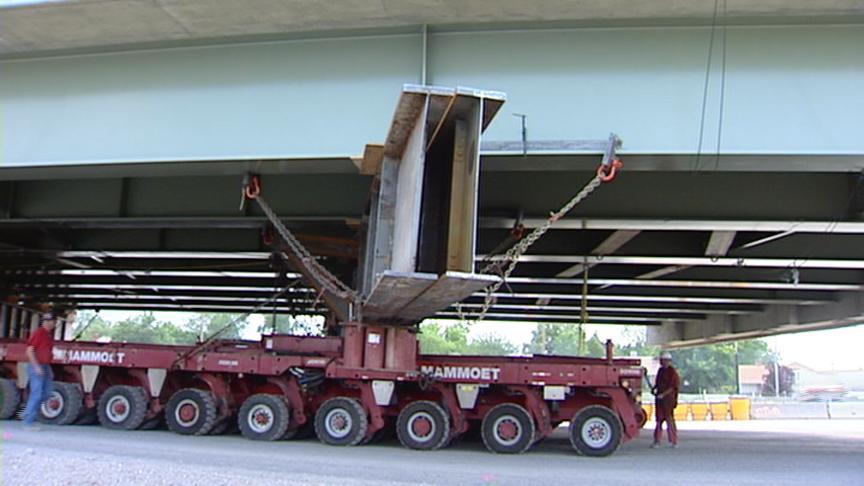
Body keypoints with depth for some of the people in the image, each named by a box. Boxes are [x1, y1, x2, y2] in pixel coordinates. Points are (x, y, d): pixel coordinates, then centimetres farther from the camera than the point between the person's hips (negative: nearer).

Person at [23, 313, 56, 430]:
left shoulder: (49, 335, 14)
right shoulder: (38, 333, -11)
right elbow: (29, 351, -15)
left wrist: (49, 370, 20)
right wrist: (37, 367, -21)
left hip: (45, 367, 8)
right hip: (36, 367, -8)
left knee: (46, 393, 9)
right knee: (36, 394, -7)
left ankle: (29, 412, 22)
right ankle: (28, 422, -1)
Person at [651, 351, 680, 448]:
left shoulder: (672, 371, -10)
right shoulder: (660, 370, 13)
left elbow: (673, 387, -14)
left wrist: (663, 394, -20)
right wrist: (654, 389, 4)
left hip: (668, 398, -7)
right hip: (659, 397, 7)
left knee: (669, 418, -4)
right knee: (659, 418, 8)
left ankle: (674, 441, 5)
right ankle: (657, 441, 11)